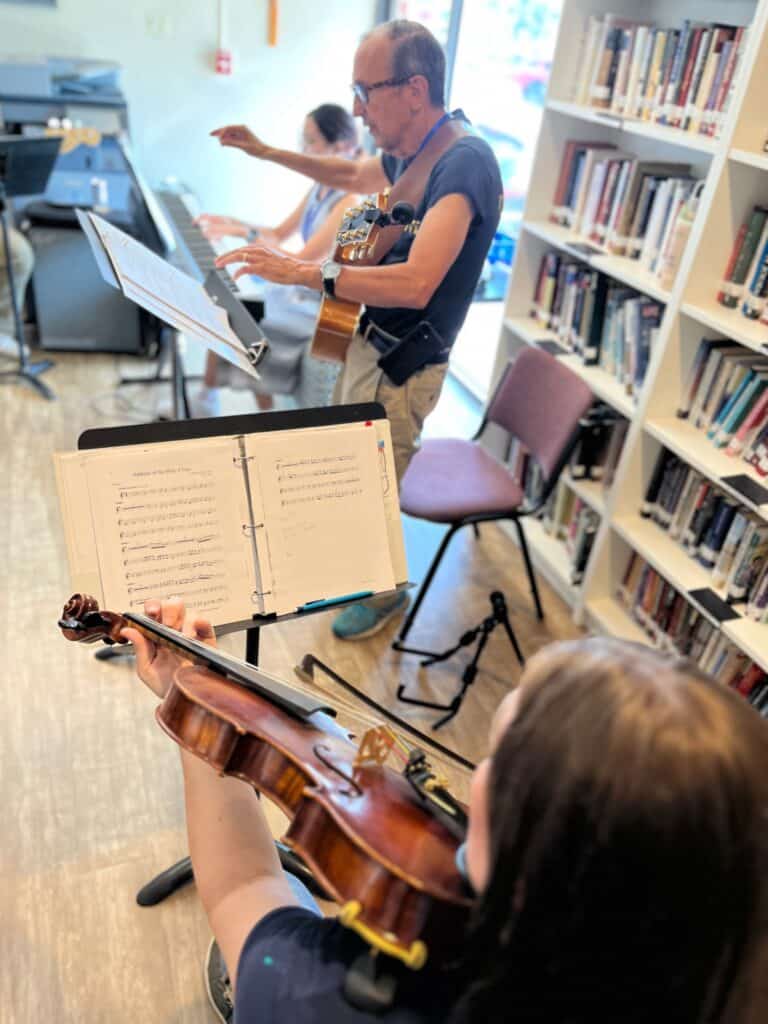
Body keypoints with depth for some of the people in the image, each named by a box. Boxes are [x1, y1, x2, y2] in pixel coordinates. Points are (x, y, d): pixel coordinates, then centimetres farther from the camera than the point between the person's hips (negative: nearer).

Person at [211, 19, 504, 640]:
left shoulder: (464, 162, -25)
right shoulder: (412, 152, 4)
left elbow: (415, 283, -38)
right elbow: (353, 176, 27)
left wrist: (300, 271, -37)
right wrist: (266, 152, 20)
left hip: (402, 365, -9)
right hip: (367, 340, 10)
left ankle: (389, 593, 34)